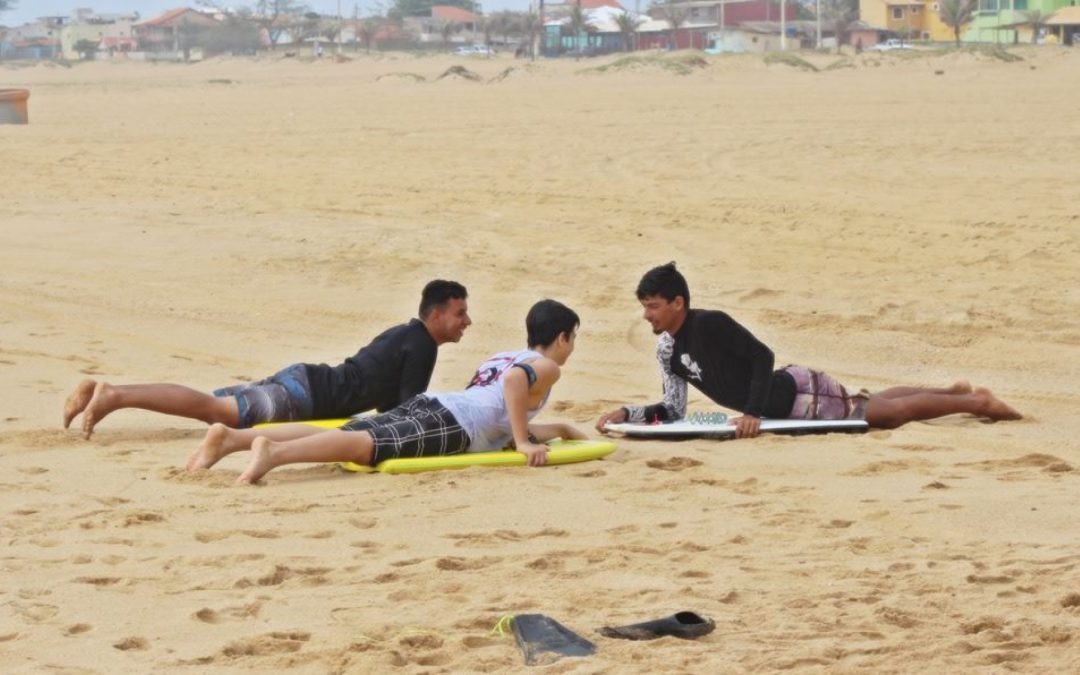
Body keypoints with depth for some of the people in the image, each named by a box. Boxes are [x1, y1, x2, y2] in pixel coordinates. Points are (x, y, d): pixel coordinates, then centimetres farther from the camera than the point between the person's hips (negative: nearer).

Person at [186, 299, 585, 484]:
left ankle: (232, 437, -25)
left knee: (347, 436, -8)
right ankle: (274, 452, -55)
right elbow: (515, 380, -15)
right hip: (450, 425, -8)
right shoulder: (547, 367, 9)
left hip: (424, 406, 8)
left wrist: (560, 430, 54)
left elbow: (502, 420, 50)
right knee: (369, 444, -30)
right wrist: (524, 443, -12)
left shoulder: (501, 358, 38)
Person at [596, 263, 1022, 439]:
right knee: (873, 408, 24)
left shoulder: (710, 324, -26)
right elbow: (674, 410, 1)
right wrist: (627, 413, -13)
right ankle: (955, 392, 43)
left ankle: (975, 402, 18)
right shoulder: (666, 351, -2)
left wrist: (753, 413, -36)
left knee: (884, 413, 2)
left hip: (799, 395, -8)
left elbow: (762, 356, -28)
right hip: (782, 408, 8)